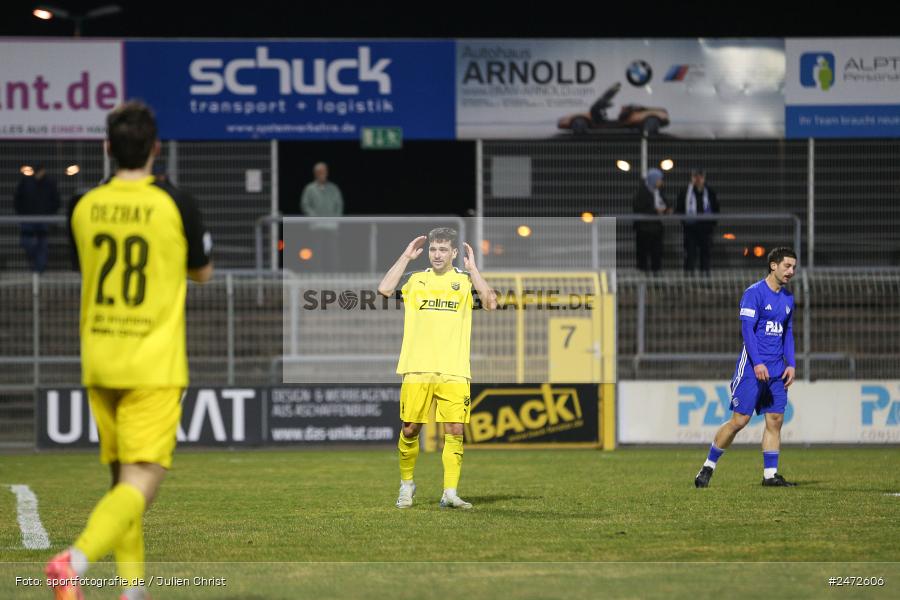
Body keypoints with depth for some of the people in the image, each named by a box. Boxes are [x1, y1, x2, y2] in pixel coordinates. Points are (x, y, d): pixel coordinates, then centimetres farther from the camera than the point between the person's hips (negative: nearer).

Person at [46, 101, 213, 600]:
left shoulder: (85, 207, 2)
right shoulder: (174, 205, -8)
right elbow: (202, 273, 8)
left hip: (98, 364, 5)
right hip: (154, 366, -5)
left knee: (121, 478, 17)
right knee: (140, 485, -8)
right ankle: (76, 560, -30)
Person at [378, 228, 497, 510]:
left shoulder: (466, 281, 9)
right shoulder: (414, 279, 12)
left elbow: (491, 303, -8)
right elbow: (384, 289, -5)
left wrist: (472, 268, -6)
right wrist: (406, 257, 0)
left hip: (454, 372, -1)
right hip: (417, 370, 1)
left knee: (455, 430, -7)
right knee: (410, 429, 3)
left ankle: (450, 493, -3)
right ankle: (407, 484, 22)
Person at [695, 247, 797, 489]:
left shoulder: (788, 297, 14)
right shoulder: (754, 293, -9)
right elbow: (747, 329, -14)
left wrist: (791, 364, 10)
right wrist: (757, 363, -21)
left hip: (776, 369, 7)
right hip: (753, 367, -7)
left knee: (775, 419, 1)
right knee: (740, 419, -8)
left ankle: (771, 474, 4)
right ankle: (708, 467, 5)